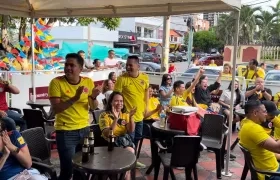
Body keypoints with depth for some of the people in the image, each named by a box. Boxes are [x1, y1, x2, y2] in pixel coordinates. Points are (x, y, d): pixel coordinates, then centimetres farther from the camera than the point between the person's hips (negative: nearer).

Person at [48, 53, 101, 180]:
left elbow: (93, 107, 5)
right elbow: (55, 109, -17)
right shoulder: (56, 82, -11)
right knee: (67, 169, 1)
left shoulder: (88, 82, 0)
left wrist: (93, 98, -17)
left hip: (84, 129, 4)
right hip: (65, 132, -4)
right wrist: (74, 98, -29)